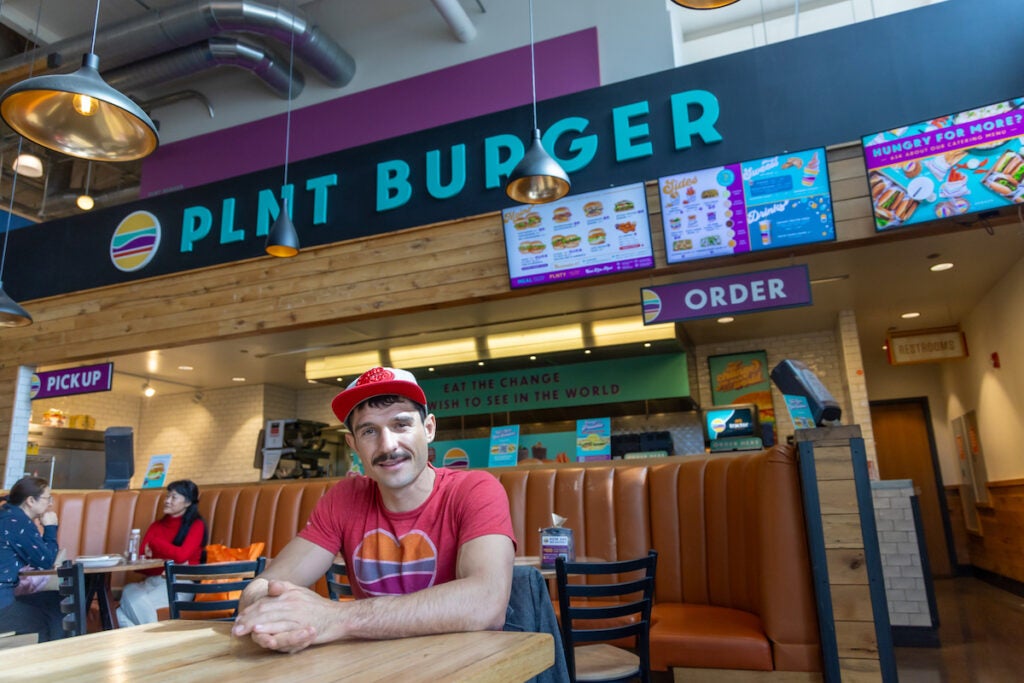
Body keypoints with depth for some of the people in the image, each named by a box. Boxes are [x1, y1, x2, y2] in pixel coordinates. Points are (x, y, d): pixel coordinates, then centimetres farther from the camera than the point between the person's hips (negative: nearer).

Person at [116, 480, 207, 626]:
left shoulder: (196, 525, 0)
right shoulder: (157, 526, 15)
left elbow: (181, 555, -16)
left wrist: (154, 544, -2)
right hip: (153, 581, 5)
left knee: (138, 604, -28)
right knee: (129, 590, -27)